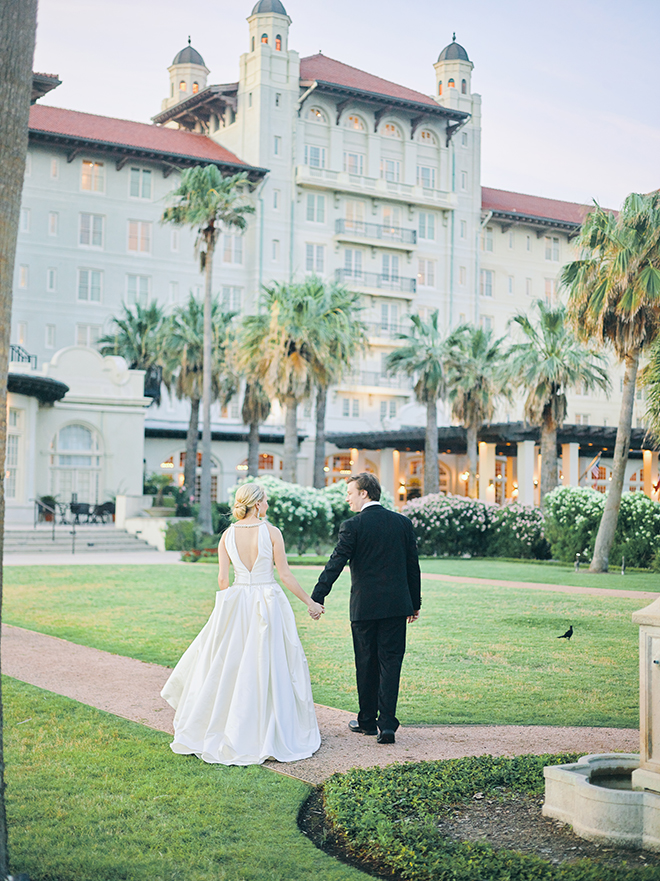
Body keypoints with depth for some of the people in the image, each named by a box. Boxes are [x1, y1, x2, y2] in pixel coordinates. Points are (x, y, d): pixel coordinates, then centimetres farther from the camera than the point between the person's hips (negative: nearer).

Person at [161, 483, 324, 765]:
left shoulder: (228, 535, 1)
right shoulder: (271, 532, -8)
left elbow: (222, 579, 2)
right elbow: (285, 575, -7)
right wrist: (310, 602, 3)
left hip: (236, 604, 3)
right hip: (268, 601, -3)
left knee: (228, 666, 12)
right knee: (270, 668, 4)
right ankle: (269, 736, 8)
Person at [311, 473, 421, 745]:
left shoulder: (353, 526, -8)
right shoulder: (403, 522, 5)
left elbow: (335, 564, -12)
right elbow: (413, 566, 9)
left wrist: (316, 598, -9)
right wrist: (415, 604, 17)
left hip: (364, 607, -3)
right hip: (397, 605, 3)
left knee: (366, 664, 9)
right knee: (390, 662, 3)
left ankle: (368, 721, 20)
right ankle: (387, 723, -3)